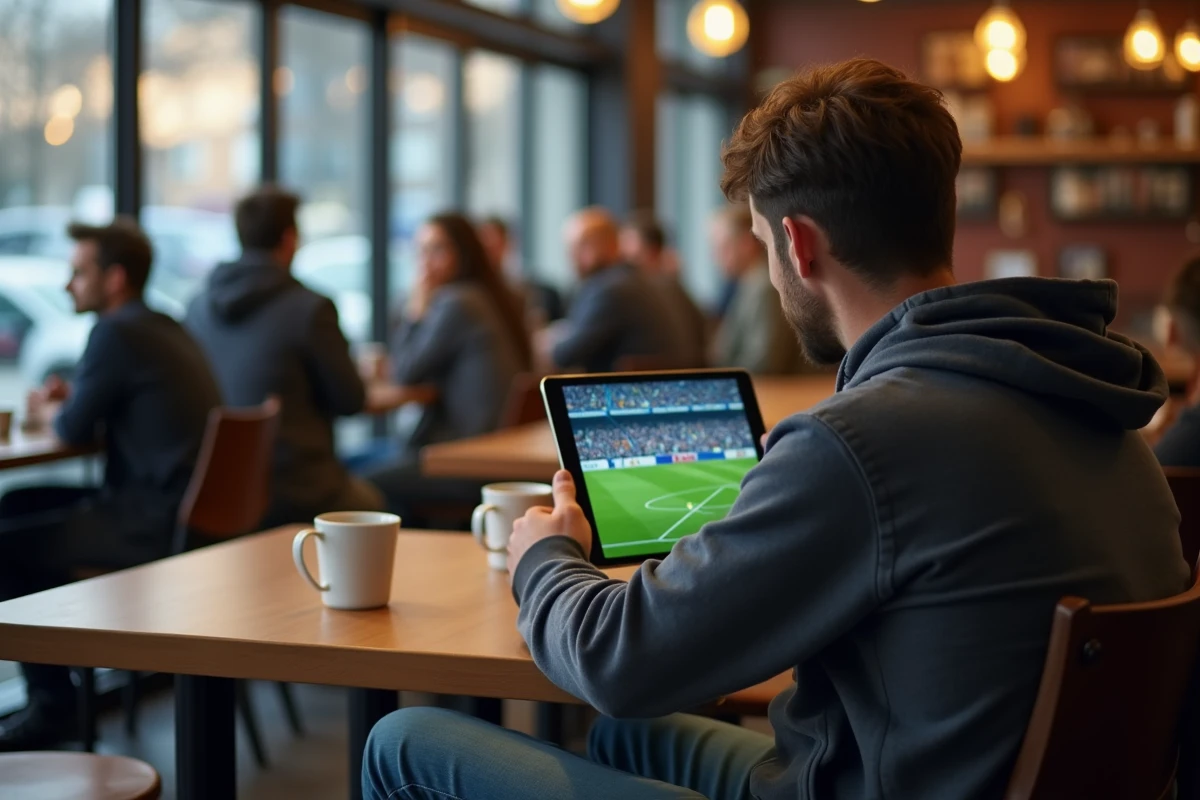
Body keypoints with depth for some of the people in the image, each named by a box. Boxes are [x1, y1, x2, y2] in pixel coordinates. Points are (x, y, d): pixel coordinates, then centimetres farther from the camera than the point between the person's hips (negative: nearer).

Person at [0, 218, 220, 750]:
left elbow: (74, 431, -9)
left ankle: (52, 701, 3)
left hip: (154, 526, -10)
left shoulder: (118, 334, -15)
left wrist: (51, 412, 13)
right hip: (179, 506, 10)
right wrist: (69, 403, 9)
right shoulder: (163, 329, 13)